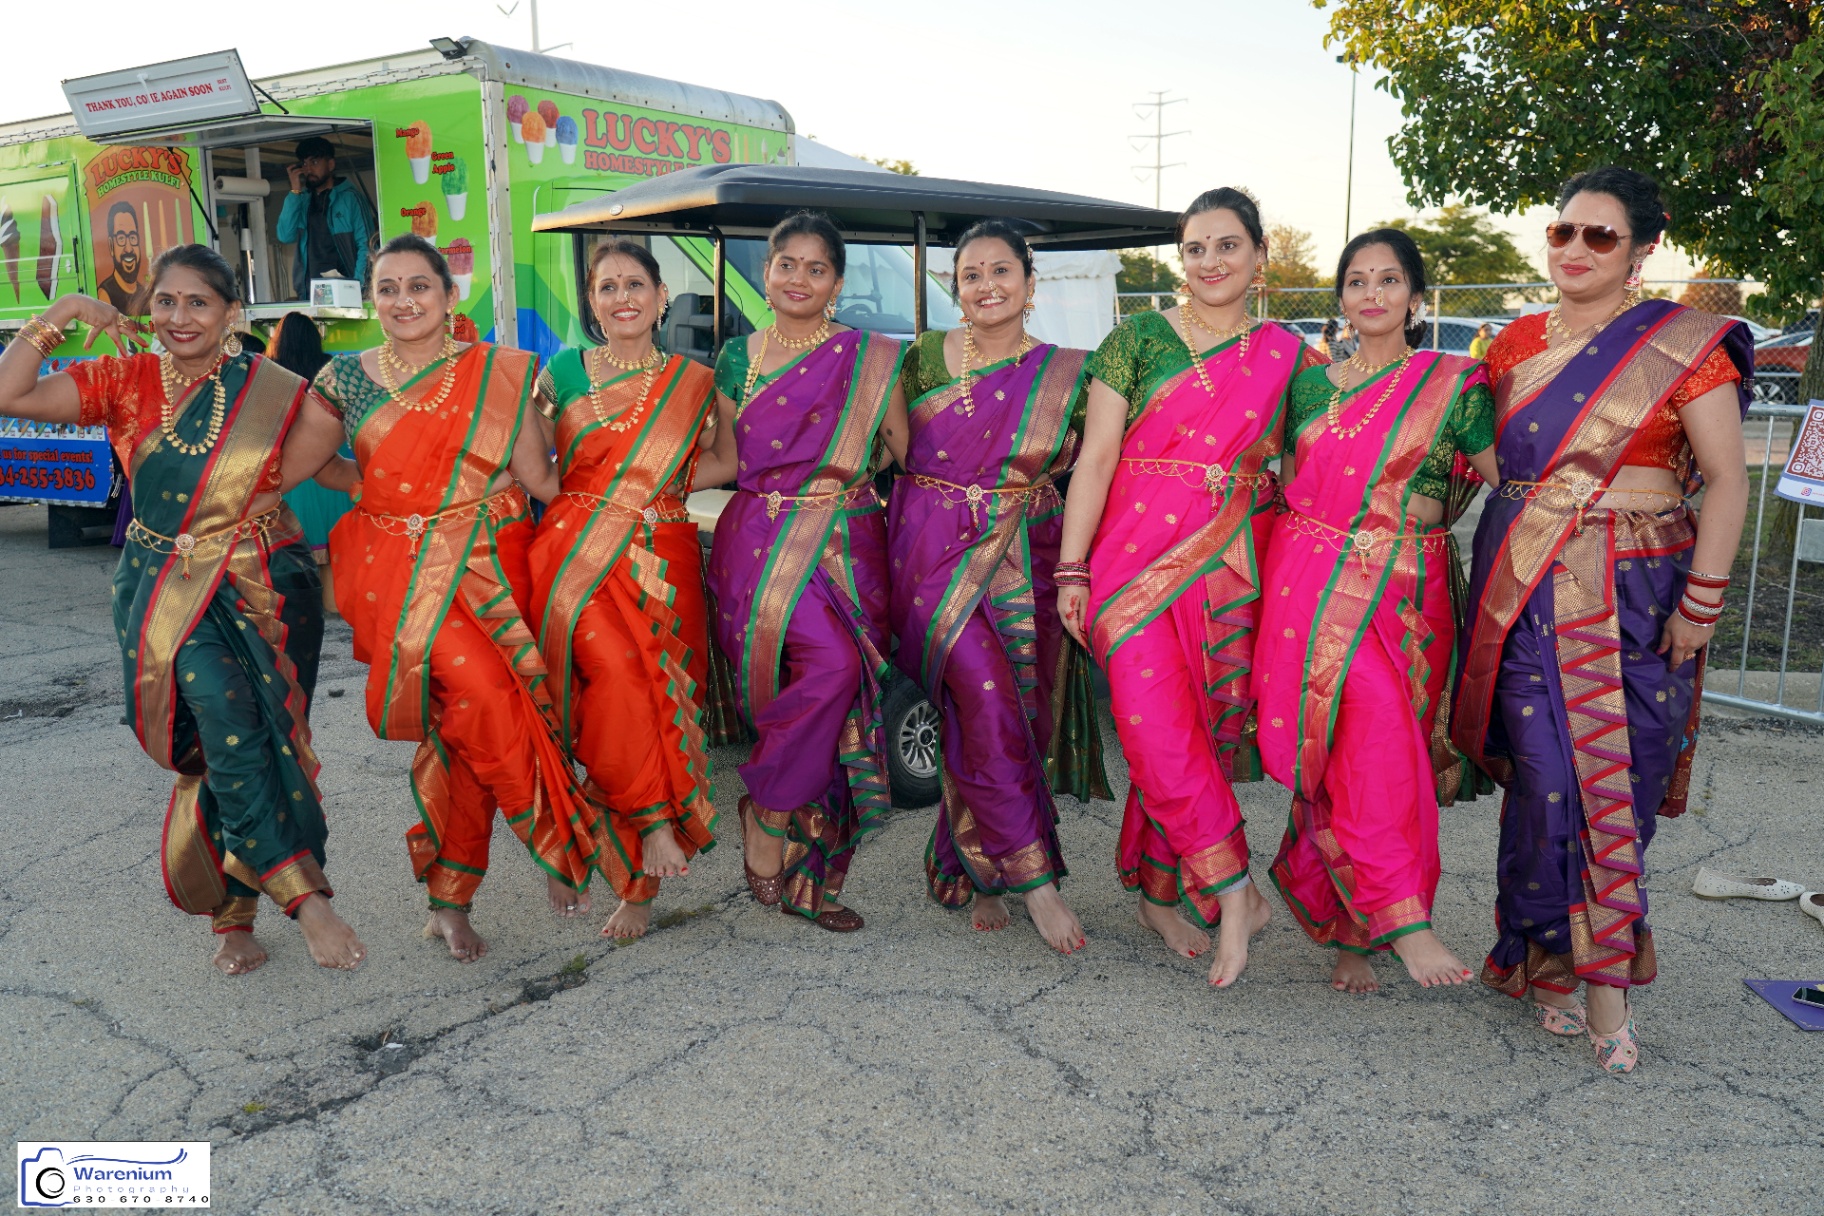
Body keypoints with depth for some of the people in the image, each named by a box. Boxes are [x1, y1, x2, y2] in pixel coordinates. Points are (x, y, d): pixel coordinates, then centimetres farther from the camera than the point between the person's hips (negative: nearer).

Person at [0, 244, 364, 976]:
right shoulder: (126, 383, 5)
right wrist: (63, 313, -4)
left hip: (264, 588, 1)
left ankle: (233, 913, 14)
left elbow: (307, 466, 10)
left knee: (253, 740, -2)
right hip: (168, 593, 0)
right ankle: (303, 894, -19)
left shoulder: (272, 391, 4)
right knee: (226, 721, -22)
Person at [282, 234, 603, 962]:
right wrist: (373, 490, 8)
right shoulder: (345, 379, 10)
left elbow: (539, 478, 2)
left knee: (465, 722, -6)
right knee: (480, 695, -22)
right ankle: (560, 844, -5)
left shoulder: (498, 373, 5)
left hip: (486, 571, 0)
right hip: (397, 572, 0)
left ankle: (450, 899, 9)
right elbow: (304, 462, 17)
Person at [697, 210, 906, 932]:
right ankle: (766, 813, -2)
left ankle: (809, 876, 8)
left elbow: (912, 455, 3)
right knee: (833, 663, -25)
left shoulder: (871, 358, 6)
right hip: (760, 542, -1)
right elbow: (727, 460, 12)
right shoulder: (737, 358, 12)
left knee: (837, 673, -10)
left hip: (846, 546, 1)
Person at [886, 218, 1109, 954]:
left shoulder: (1067, 373, 5)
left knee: (999, 718, 1)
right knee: (986, 697, -19)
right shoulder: (925, 358, 6)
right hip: (936, 554, -1)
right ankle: (1033, 878, -11)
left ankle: (972, 872, 19)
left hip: (1024, 564, 1)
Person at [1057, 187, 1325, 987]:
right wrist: (1071, 569, -6)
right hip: (1138, 555, -2)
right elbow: (1096, 457, -2)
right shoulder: (1138, 339, 3)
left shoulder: (1287, 356, 10)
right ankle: (1234, 892, -2)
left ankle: (1161, 895, 20)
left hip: (1230, 570, 2)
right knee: (1155, 723, -13)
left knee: (1199, 728, 4)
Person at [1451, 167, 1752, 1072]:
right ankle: (1559, 962, 14)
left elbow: (1726, 479, -4)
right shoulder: (1516, 344, 10)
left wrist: (1702, 599, -10)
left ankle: (1593, 970, 13)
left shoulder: (1683, 343, -1)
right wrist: (1491, 578, 12)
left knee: (1617, 782, -1)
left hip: (1632, 595, -2)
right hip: (1523, 589, 2)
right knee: (1547, 776, -1)